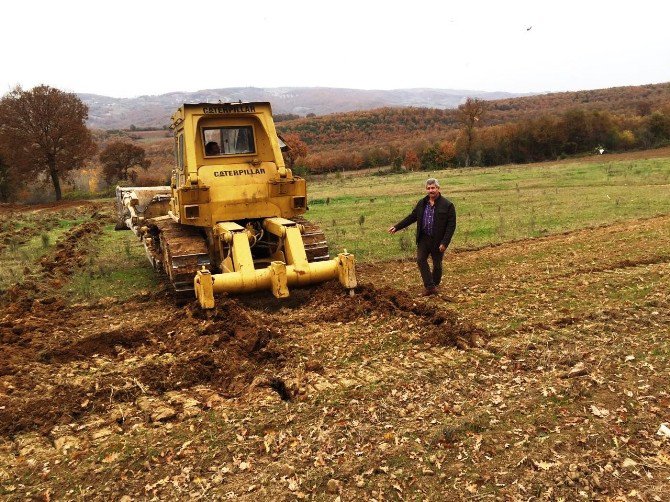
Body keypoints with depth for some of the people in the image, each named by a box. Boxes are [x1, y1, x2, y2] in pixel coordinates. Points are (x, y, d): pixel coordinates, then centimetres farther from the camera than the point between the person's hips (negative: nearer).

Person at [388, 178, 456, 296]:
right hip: (423, 239, 4)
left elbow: (451, 226, -12)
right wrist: (396, 227, 7)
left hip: (438, 241, -4)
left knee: (437, 264, 8)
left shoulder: (447, 205, -10)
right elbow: (411, 217, 13)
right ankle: (429, 286, -3)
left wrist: (445, 243, -18)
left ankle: (435, 285, 28)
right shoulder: (422, 203, 6)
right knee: (421, 260, -7)